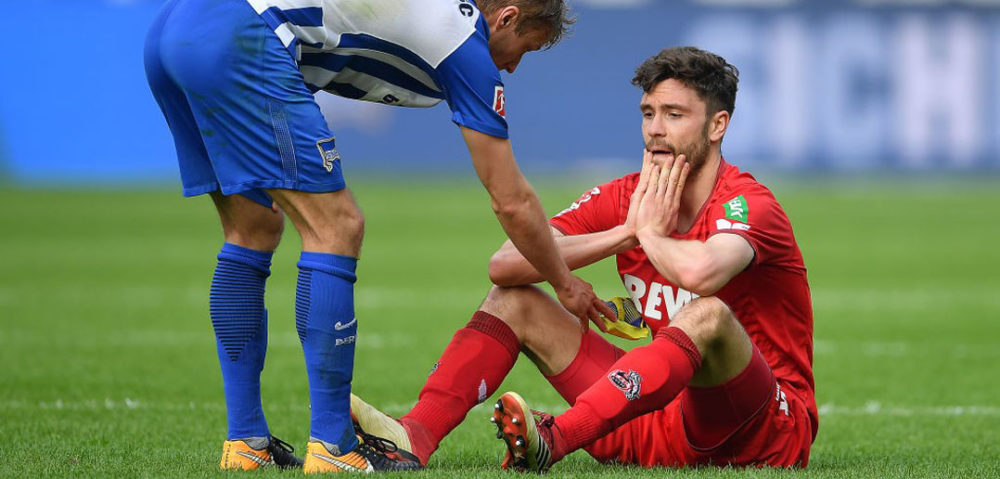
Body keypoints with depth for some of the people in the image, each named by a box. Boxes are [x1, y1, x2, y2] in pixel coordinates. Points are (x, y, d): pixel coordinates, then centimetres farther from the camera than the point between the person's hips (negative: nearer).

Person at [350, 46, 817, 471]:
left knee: (708, 314, -37)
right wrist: (625, 233, -14)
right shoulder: (625, 198, 5)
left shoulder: (750, 204, -14)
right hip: (667, 419, 7)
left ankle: (552, 438, -49)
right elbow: (504, 264, -6)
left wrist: (648, 232, -17)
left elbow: (699, 272, -40)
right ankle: (415, 435, -25)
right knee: (514, 300, 2)